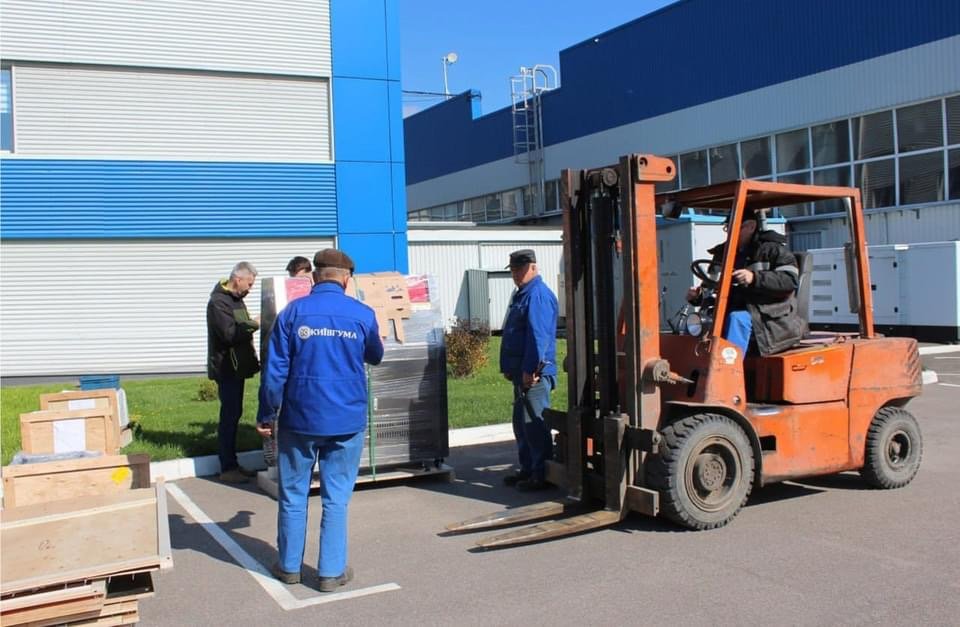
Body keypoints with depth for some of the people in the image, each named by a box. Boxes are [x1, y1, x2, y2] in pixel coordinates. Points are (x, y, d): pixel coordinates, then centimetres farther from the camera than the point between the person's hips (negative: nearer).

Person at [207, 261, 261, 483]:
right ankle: (227, 469, 1)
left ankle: (233, 464, 20)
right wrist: (254, 324, -17)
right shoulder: (218, 302, -16)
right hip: (226, 368, -9)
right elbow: (230, 334, -25)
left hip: (237, 366, 9)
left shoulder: (236, 299, 14)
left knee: (234, 414, 13)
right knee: (230, 416, -6)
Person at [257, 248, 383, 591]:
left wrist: (267, 415, 4)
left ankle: (289, 566, 25)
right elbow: (375, 357, 16)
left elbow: (275, 369, -6)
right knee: (336, 497, 8)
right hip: (346, 420, 0)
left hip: (300, 418, 0)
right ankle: (331, 571, 13)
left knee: (293, 494, 14)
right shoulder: (362, 314, -3)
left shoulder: (293, 312, -5)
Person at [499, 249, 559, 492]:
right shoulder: (522, 294, 19)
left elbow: (538, 335, -22)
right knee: (522, 423, 16)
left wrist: (529, 369, -25)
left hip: (534, 373, -11)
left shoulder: (538, 295, -14)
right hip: (522, 372, 11)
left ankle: (542, 474, 0)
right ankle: (528, 469, 25)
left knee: (534, 424, -7)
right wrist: (509, 368, 21)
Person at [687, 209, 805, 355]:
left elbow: (790, 280, -13)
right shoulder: (723, 254, 18)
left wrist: (755, 278, -26)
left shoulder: (772, 249, 2)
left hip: (770, 320, -5)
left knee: (737, 319, -35)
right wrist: (698, 296, 0)